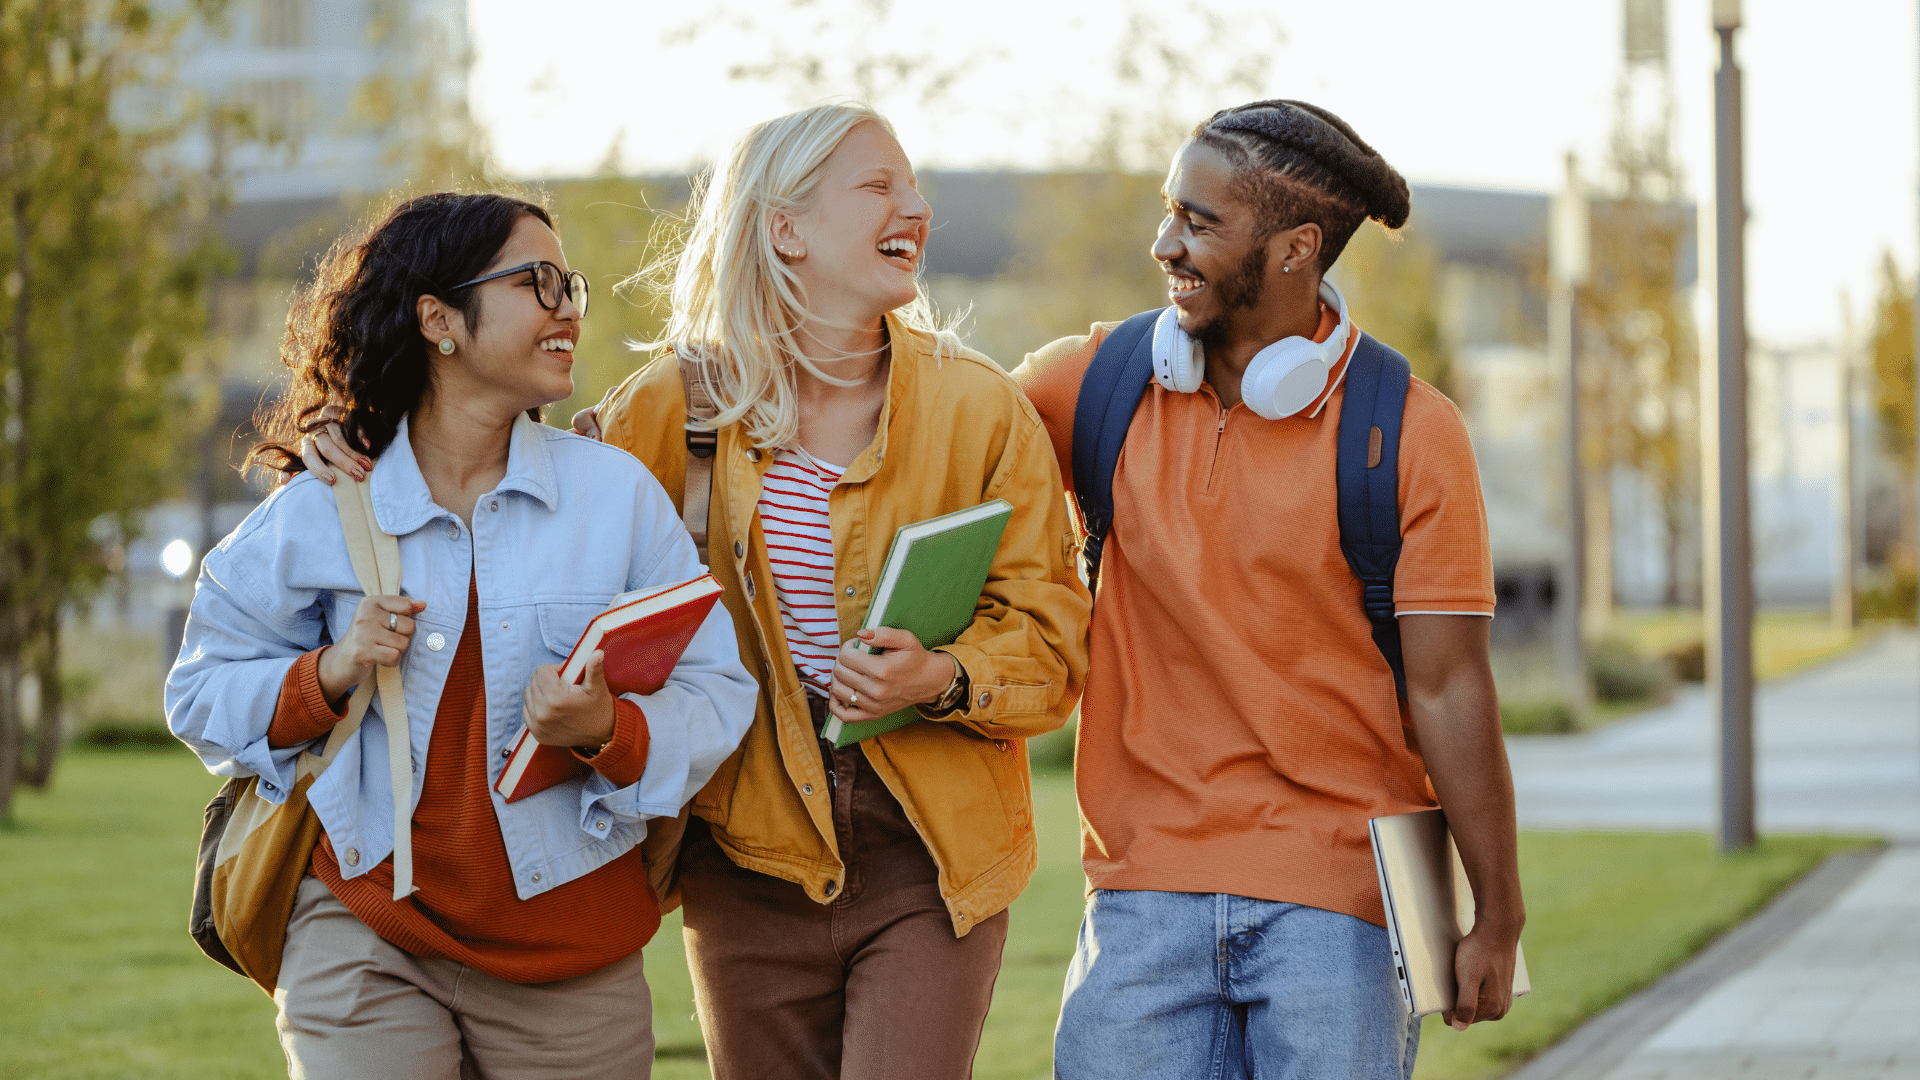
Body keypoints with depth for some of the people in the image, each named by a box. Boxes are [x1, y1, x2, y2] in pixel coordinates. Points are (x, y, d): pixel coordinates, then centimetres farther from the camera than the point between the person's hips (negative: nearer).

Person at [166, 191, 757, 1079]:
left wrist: (608, 730, -22)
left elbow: (716, 691, -2)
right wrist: (329, 675, -10)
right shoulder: (318, 514, 1)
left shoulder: (616, 491, 1)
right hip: (366, 932, -1)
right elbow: (201, 692, 9)